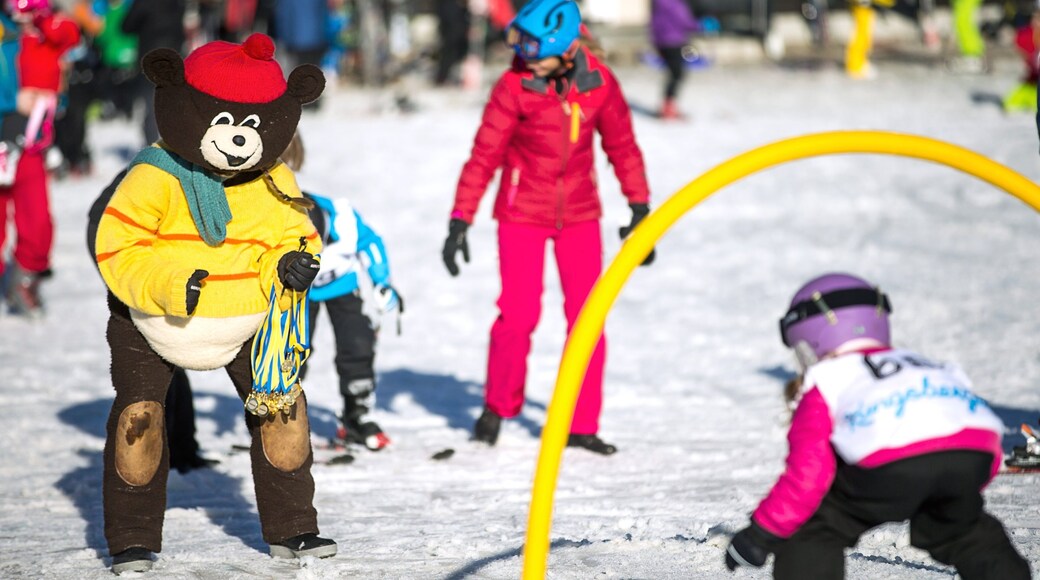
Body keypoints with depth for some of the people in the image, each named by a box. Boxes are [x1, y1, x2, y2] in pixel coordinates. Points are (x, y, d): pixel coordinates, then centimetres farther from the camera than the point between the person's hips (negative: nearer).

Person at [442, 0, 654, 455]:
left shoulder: (599, 83, -7)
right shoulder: (515, 86, -14)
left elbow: (622, 147, 5)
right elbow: (484, 155, -10)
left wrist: (640, 210, 5)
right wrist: (460, 222, -11)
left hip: (579, 215, 3)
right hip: (522, 214, -3)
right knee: (519, 315, -8)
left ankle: (581, 425, 8)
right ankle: (497, 406, 15)